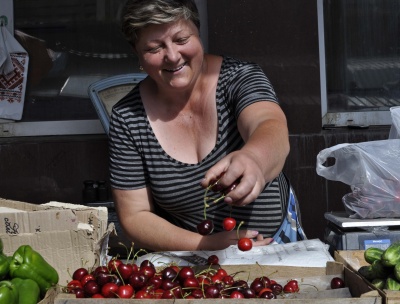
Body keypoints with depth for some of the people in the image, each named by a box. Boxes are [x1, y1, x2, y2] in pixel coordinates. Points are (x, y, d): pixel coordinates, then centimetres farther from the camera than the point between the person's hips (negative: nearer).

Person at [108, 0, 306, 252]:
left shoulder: (239, 77, -11)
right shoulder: (127, 118, -9)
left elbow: (273, 130, -31)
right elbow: (135, 217, -5)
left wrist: (252, 160, -54)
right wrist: (207, 245, -19)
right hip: (189, 260, -1)